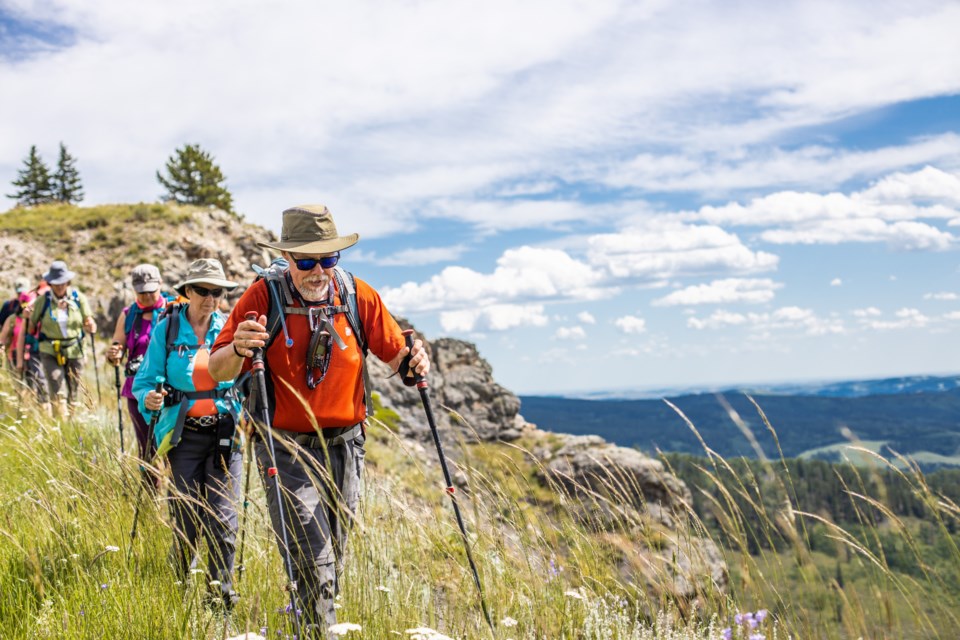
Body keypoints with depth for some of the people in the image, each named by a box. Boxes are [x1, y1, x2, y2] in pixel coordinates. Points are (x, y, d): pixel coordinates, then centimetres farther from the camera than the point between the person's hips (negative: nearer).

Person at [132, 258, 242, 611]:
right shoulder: (166, 330, 0)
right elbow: (144, 380, 1)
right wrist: (148, 399, -21)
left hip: (225, 434, 1)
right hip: (184, 435, -1)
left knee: (223, 517, -6)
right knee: (186, 517, 3)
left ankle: (221, 590, 8)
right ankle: (178, 581, 29)